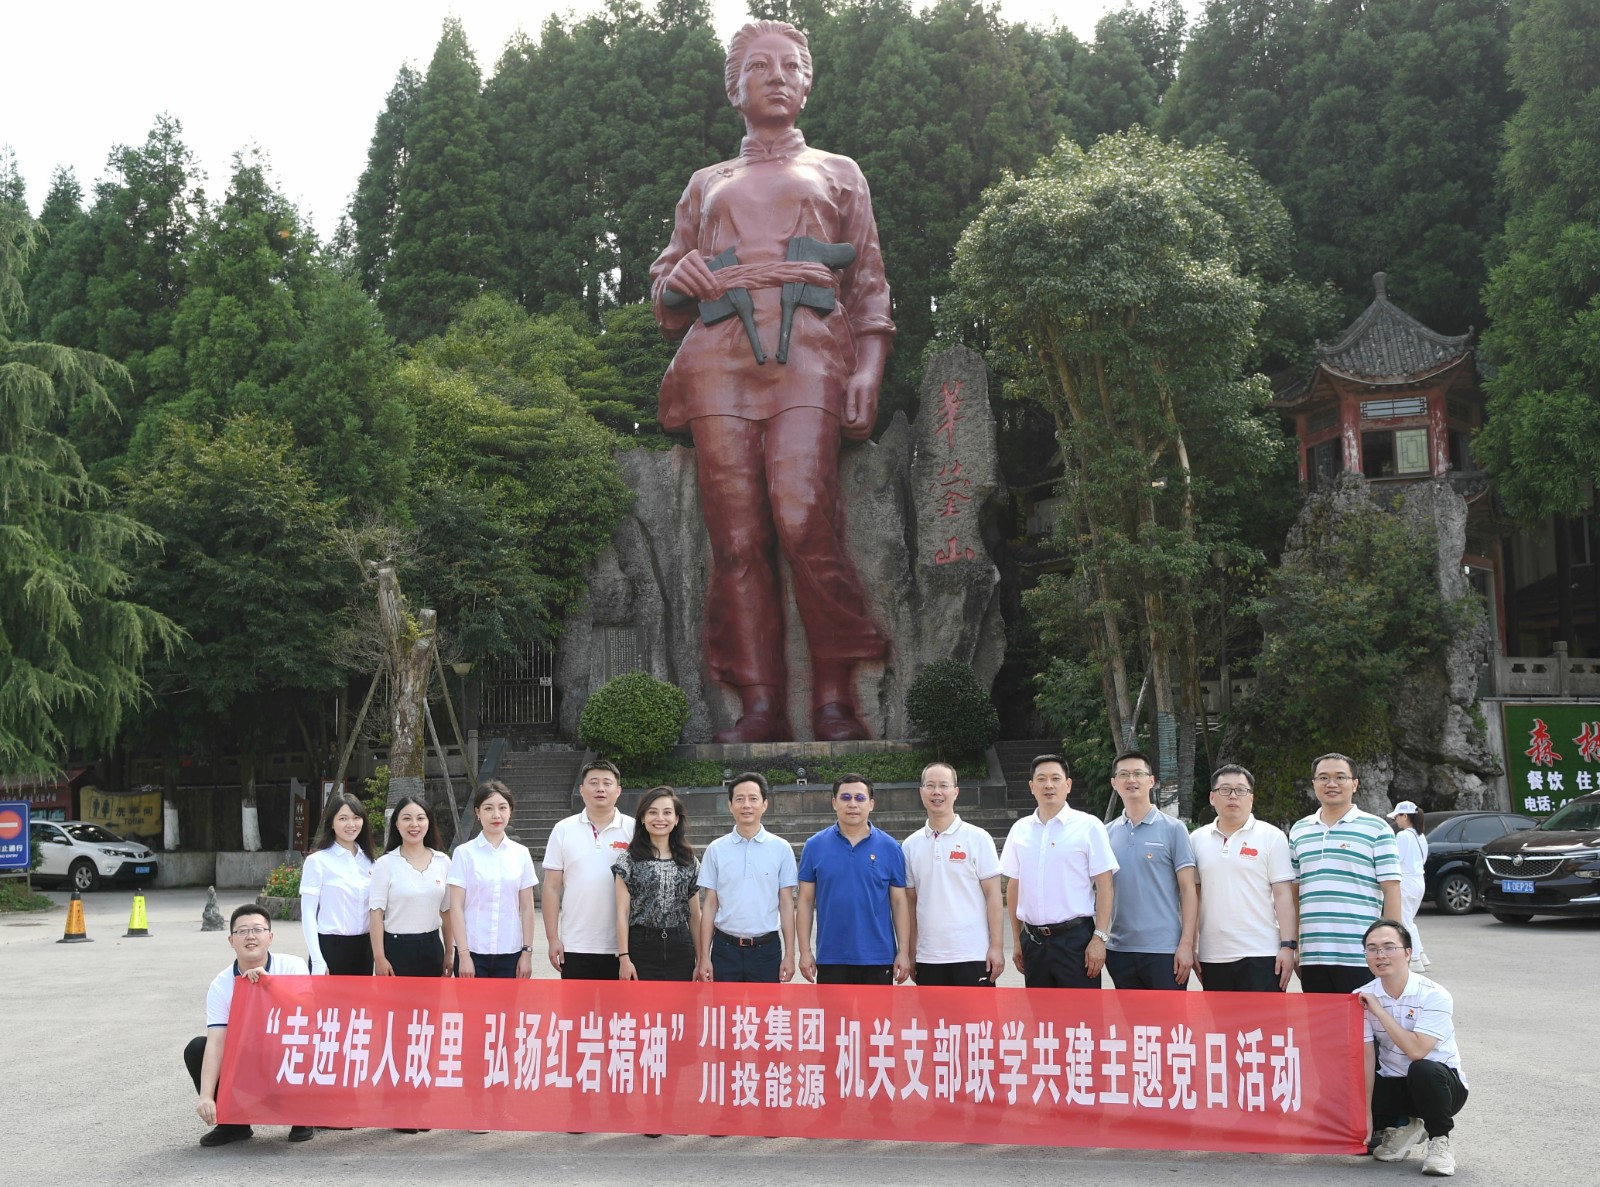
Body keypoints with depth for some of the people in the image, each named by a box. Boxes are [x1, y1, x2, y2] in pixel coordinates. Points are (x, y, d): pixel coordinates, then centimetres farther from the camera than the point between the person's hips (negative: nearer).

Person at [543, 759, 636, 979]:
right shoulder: (563, 830, 5)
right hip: (575, 946, 1)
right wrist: (553, 938, 0)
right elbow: (552, 888, 5)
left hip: (622, 947, -1)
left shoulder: (633, 830, 2)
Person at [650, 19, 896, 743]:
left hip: (809, 353, -2)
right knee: (737, 535, -10)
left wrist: (868, 369, 0)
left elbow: (870, 285, 16)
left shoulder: (838, 174, 24)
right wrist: (680, 278, 2)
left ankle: (836, 700, -15)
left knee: (805, 523, -20)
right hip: (718, 356, 2)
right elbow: (663, 286, 28)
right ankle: (760, 705, -10)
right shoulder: (706, 185, 28)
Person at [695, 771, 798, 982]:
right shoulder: (716, 849, 2)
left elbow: (786, 904, 3)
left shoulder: (781, 849, 1)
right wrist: (704, 957, 0)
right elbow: (710, 905, 4)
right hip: (726, 948, 1)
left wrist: (789, 955, -1)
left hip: (766, 949, 0)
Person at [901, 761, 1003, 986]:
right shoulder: (911, 845, 9)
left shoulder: (978, 838, -1)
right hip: (928, 958, 4)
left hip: (973, 956, -4)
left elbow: (993, 895, -3)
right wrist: (910, 953, 8)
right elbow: (910, 902, 12)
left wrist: (997, 946, -9)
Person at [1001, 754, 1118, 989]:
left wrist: (1099, 938, -12)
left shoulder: (1088, 826, -3)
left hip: (1075, 938, -4)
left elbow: (1104, 886, -5)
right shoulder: (1020, 830, 8)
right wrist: (1017, 940, 12)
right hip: (1033, 941, 4)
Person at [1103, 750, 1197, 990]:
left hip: (1165, 950, -4)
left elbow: (1188, 890, -4)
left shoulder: (1173, 829, -1)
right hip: (1120, 949, 4)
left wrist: (1187, 944, -11)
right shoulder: (1107, 833, 9)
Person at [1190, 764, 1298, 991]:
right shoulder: (1197, 839, 11)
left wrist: (1288, 946, -9)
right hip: (1212, 958, 3)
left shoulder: (1272, 836, 2)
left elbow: (1284, 895, -2)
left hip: (1261, 955, -3)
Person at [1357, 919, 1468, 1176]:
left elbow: (1416, 1051, -31)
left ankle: (1439, 1140, -11)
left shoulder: (1434, 996, -19)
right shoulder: (1362, 998, -7)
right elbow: (1365, 1058, -9)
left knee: (1422, 1069, -38)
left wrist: (1380, 1011, -26)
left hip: (1443, 1084, -4)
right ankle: (1401, 1126, 11)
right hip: (1393, 1086, 4)